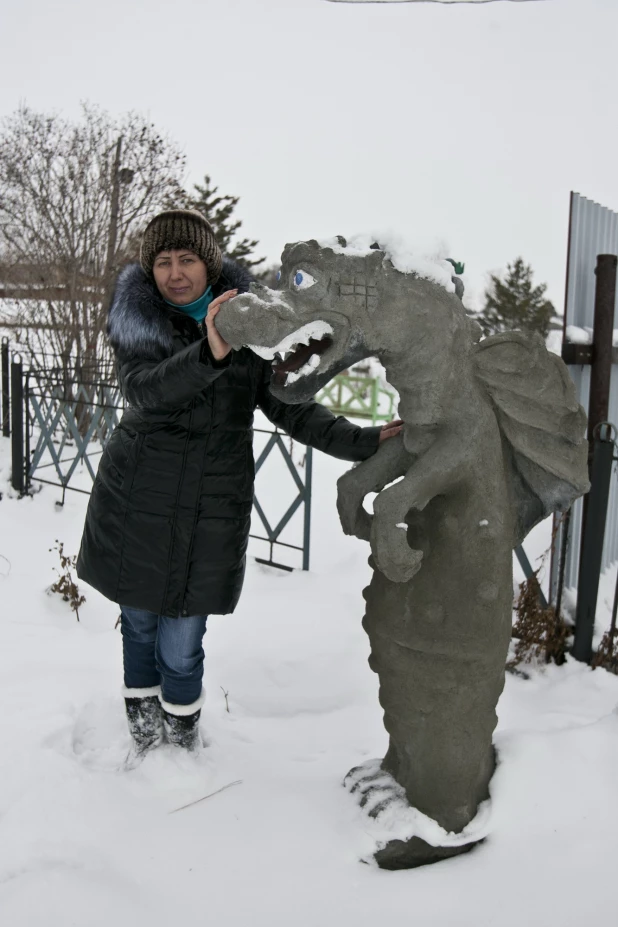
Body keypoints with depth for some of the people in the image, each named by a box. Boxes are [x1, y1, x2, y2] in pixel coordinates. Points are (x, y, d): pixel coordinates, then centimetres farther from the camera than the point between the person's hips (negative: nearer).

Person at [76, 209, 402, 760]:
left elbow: (290, 408, -1)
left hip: (211, 508, 0)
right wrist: (208, 354, -39)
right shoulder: (136, 320, -3)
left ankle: (181, 744, 29)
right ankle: (143, 738, 38)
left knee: (181, 649, 2)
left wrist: (361, 442, -12)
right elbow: (145, 392, -22)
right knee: (139, 625, 14)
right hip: (135, 501, 1)